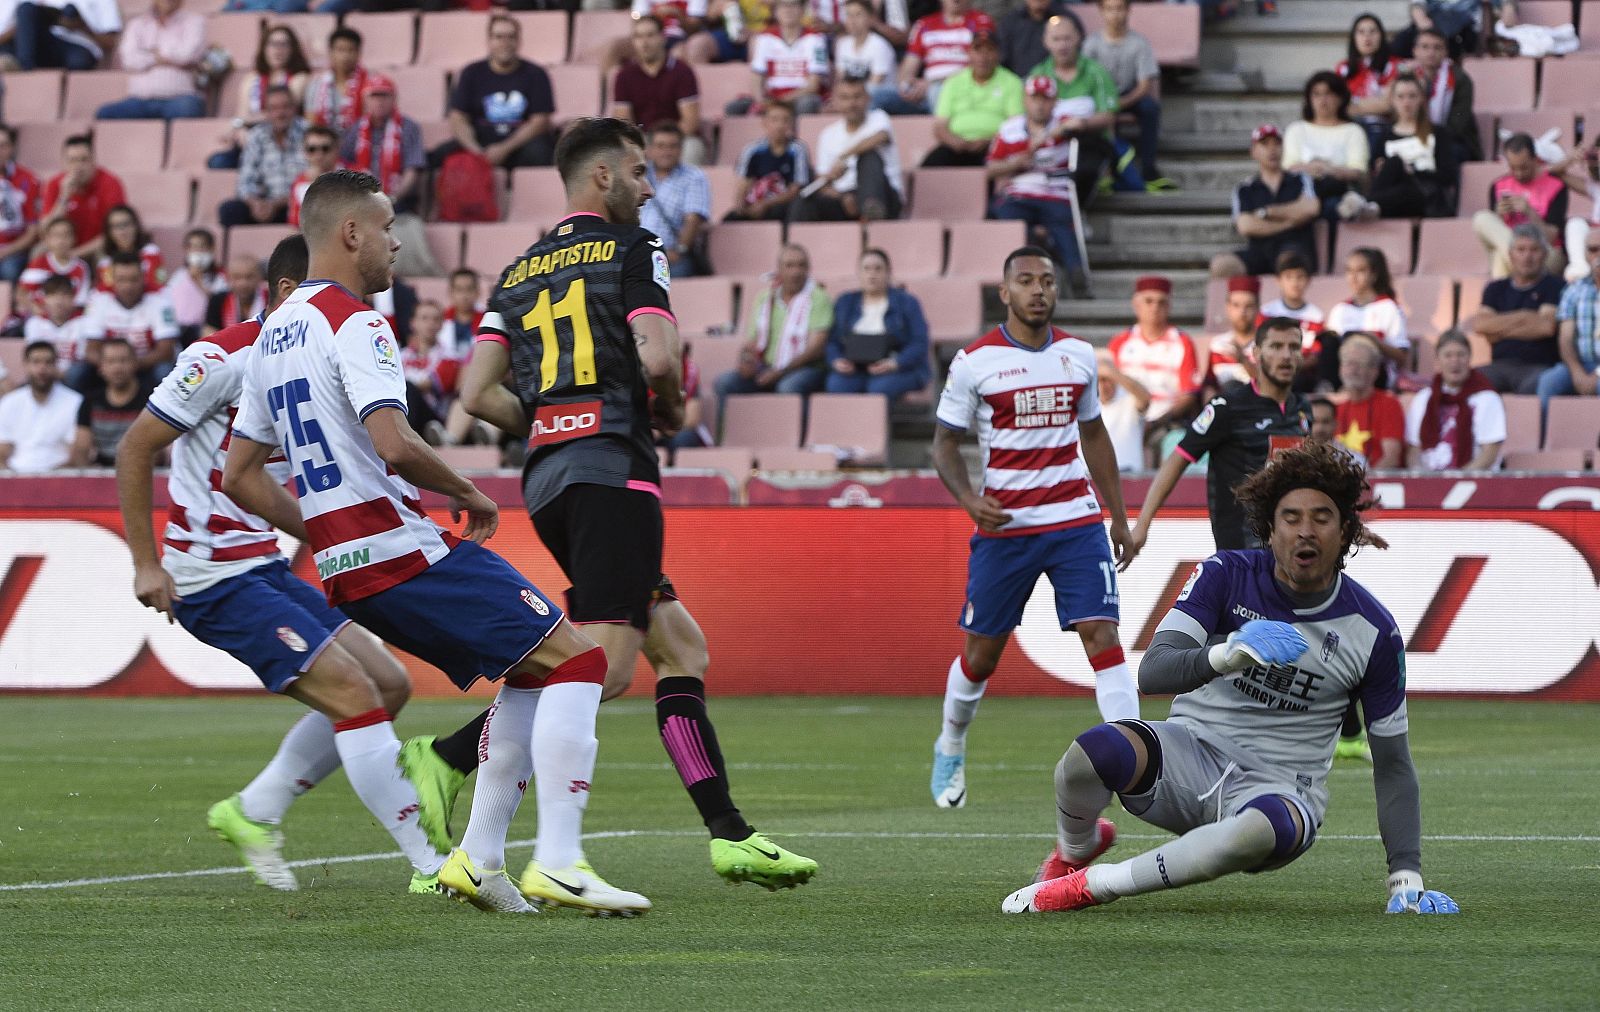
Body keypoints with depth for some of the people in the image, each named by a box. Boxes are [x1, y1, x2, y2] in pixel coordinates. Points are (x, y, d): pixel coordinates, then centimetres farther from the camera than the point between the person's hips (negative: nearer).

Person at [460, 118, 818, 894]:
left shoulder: (518, 272, 19)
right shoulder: (632, 249, 1)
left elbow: (478, 394, 10)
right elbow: (658, 358, -13)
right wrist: (672, 410, 8)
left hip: (546, 477, 8)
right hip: (612, 469, -8)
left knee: (680, 646, 14)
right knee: (605, 666, -17)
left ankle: (728, 834, 10)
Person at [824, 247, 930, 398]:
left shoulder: (907, 303, 9)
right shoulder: (844, 303, 20)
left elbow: (919, 344, -1)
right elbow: (832, 342, 14)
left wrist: (894, 363, -18)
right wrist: (836, 361, -9)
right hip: (855, 369, 2)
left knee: (880, 387, -37)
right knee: (837, 385, -32)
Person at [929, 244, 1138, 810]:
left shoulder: (1078, 355, 7)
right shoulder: (974, 361, -4)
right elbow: (945, 443, 1)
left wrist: (1119, 517, 18)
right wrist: (969, 498, -18)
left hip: (1077, 523, 2)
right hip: (1003, 526, -2)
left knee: (1103, 637, -12)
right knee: (982, 653, 8)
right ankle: (950, 748, 35)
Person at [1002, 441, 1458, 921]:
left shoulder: (1375, 631, -4)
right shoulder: (1225, 575, -6)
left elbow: (1392, 762, 2)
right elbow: (1152, 672, -18)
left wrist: (1406, 877, -8)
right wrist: (1225, 655, -40)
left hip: (1279, 787, 0)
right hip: (1192, 751, 1)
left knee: (1263, 830, -41)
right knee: (1091, 753, -34)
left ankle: (1093, 885, -20)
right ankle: (1075, 851, 5)